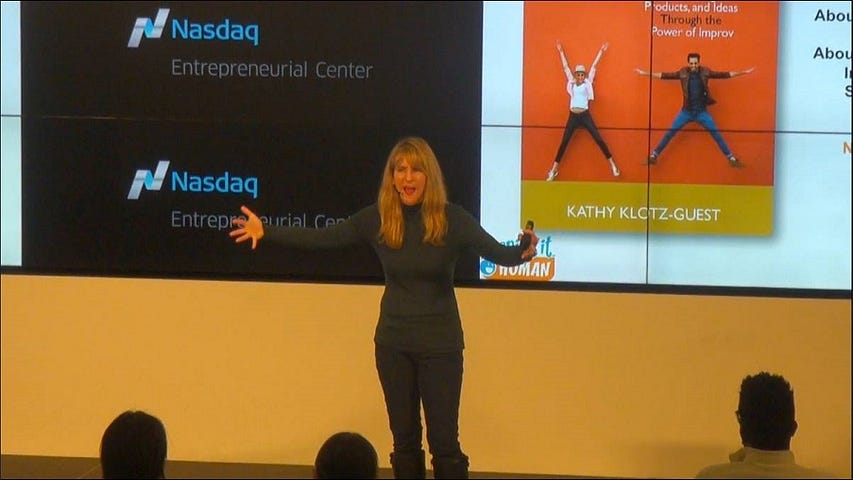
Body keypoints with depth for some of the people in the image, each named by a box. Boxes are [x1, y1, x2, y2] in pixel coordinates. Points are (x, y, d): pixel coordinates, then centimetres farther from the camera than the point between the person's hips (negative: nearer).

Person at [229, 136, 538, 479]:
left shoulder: (452, 218, -12)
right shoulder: (377, 218, -4)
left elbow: (498, 253, -23)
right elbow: (321, 238, -5)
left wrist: (523, 252, -45)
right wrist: (266, 232, -12)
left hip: (440, 344, -3)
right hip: (393, 342, 3)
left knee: (443, 439, -2)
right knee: (404, 438, 11)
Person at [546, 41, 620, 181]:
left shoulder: (587, 83, 4)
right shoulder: (571, 83, 8)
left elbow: (594, 66, 6)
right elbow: (565, 67, 12)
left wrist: (601, 51, 10)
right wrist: (561, 51, 15)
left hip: (585, 115, -2)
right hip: (573, 116, 2)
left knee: (599, 139, -3)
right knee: (564, 143, 3)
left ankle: (612, 164, 3)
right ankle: (554, 169, 8)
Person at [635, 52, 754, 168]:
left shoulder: (705, 72, -4)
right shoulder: (683, 73, -4)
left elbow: (723, 75, -1)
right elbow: (666, 75, -1)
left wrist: (743, 72, -4)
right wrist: (646, 73, -4)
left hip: (702, 112, 0)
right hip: (686, 111, 0)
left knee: (717, 134, -1)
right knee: (669, 133, -2)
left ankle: (732, 158, 6)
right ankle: (653, 155, 6)